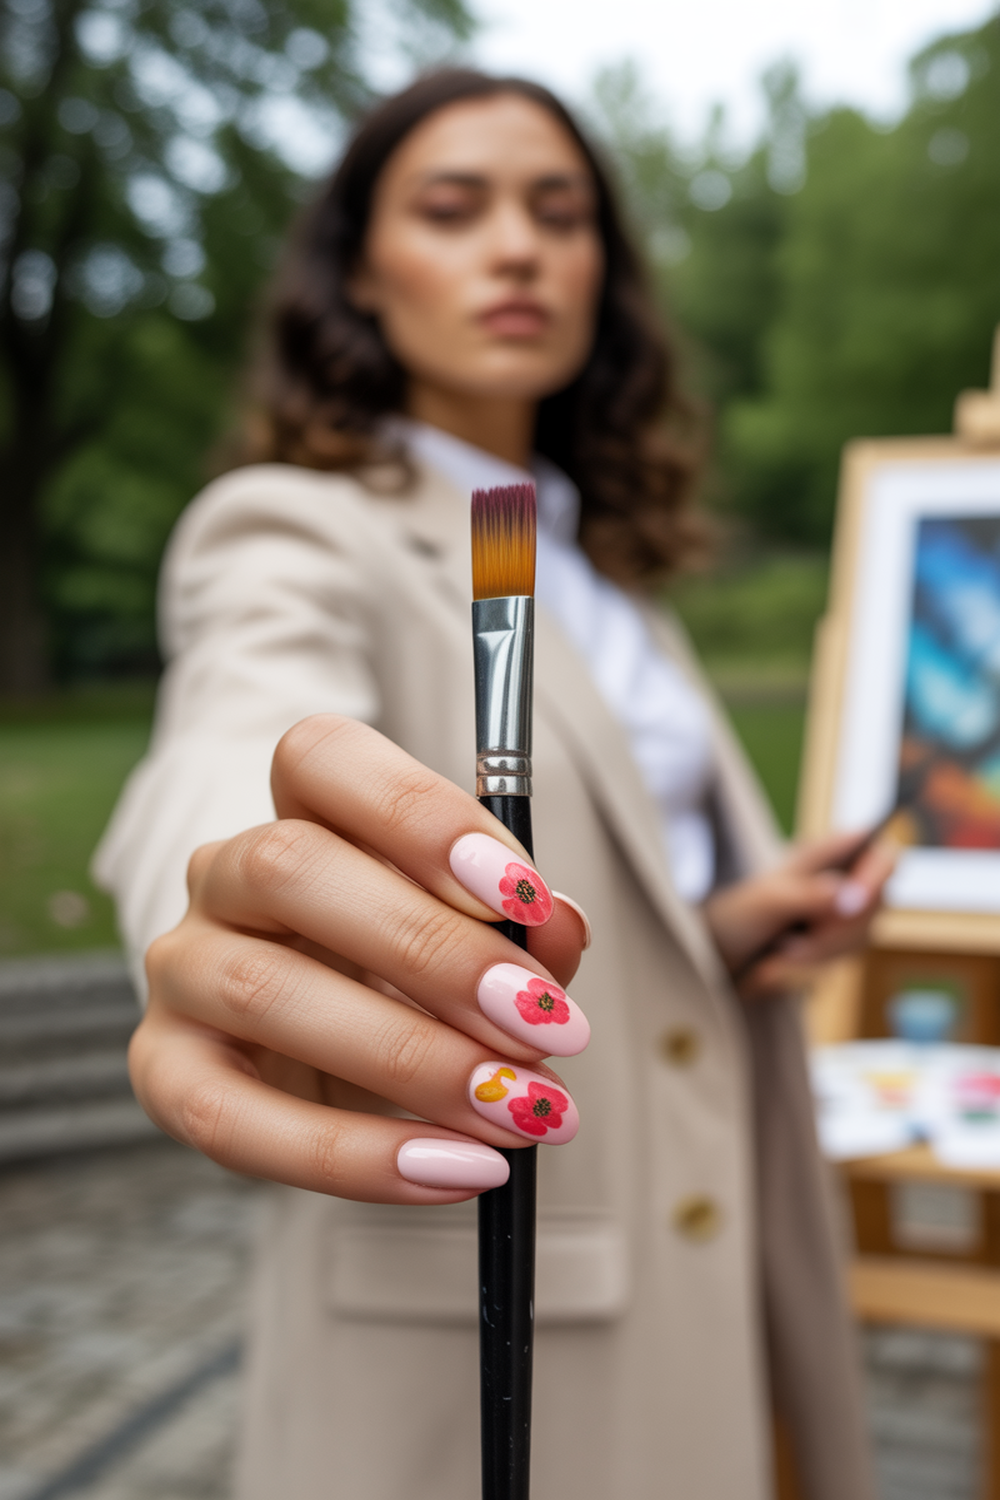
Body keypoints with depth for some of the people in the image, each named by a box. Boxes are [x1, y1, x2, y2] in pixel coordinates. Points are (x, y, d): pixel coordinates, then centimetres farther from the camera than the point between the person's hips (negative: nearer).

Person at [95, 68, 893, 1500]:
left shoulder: (603, 568, 12)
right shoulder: (296, 531, -10)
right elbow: (236, 743, -33)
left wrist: (728, 927, -2)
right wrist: (251, 953, -55)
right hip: (471, 1287, -7)